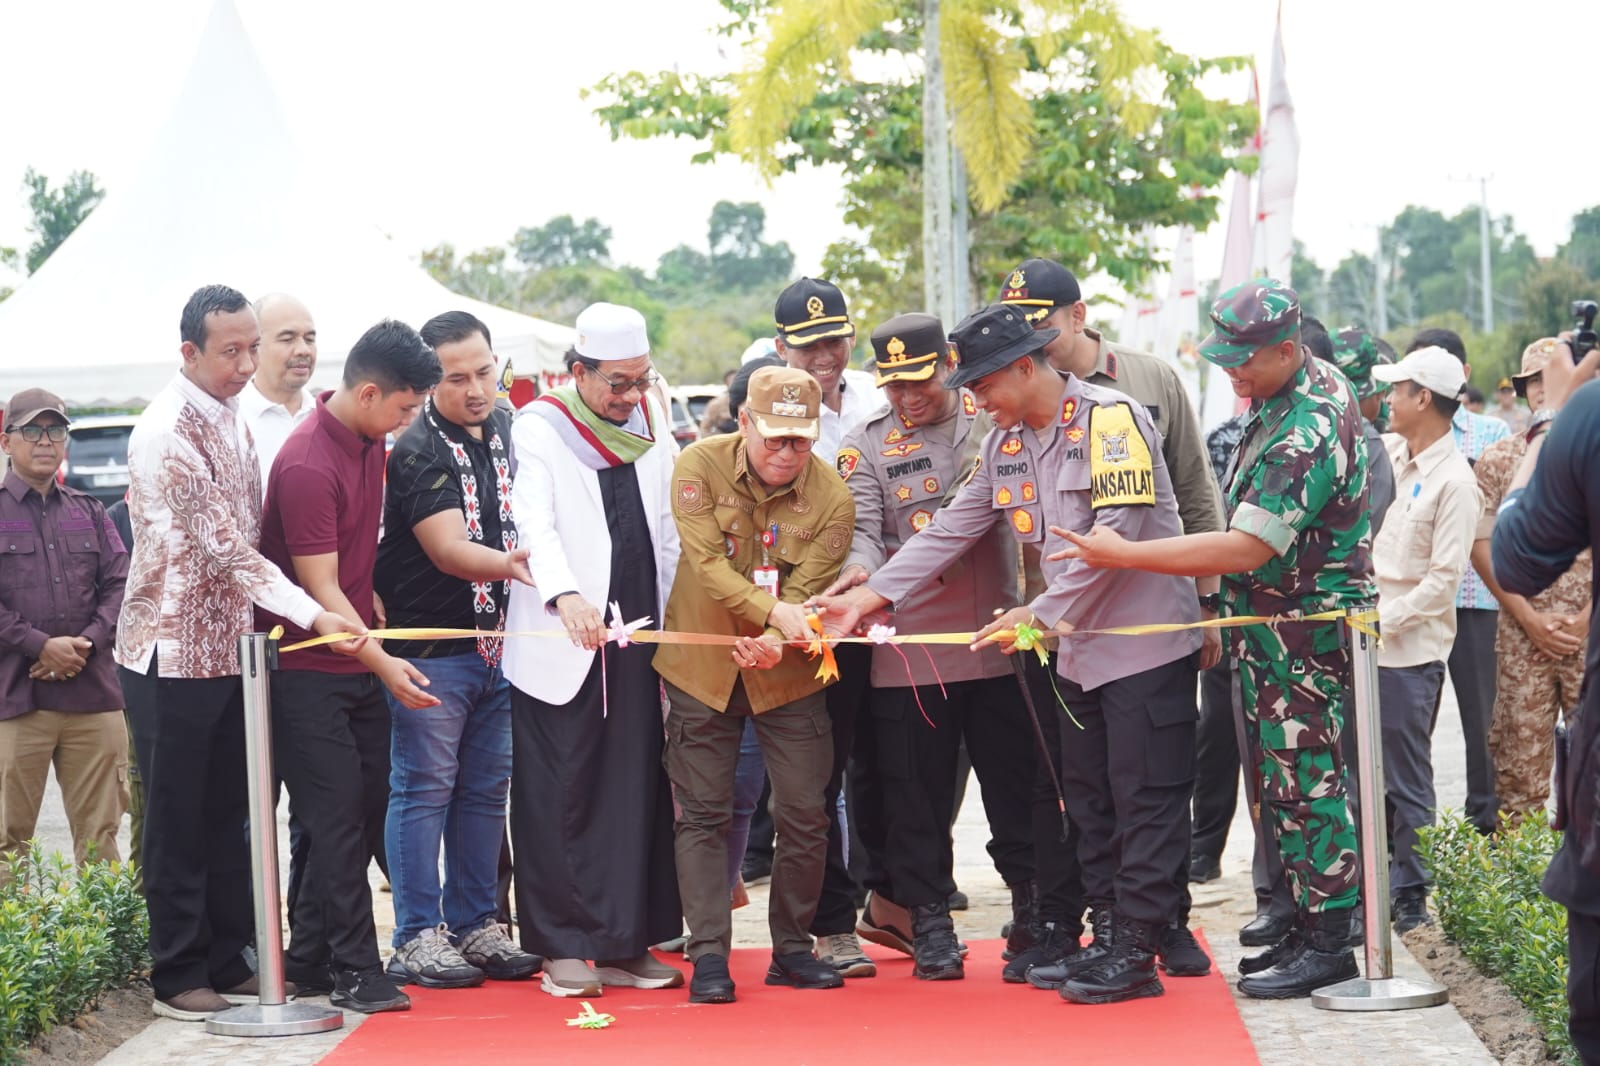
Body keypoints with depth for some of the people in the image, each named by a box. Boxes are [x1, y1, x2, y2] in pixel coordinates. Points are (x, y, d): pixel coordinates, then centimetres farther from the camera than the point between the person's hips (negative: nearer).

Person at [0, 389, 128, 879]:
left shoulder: (89, 512, 17)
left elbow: (120, 584, 11)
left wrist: (86, 644, -6)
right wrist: (40, 646, -13)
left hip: (92, 690, 4)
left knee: (99, 833, 5)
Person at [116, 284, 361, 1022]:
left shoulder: (231, 419, 9)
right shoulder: (167, 433, -19)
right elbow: (223, 544, -24)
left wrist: (263, 627, 7)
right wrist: (312, 615, -28)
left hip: (229, 651, 8)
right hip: (172, 656, -8)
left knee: (228, 820, 13)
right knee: (178, 825, 1)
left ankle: (228, 964, 21)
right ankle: (178, 980, 9)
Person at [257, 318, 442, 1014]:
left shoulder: (371, 440, 6)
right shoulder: (307, 465, -22)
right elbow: (319, 591, -21)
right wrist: (384, 664, -24)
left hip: (358, 661, 9)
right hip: (308, 668, -9)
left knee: (370, 805, 10)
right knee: (339, 815, -6)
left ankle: (309, 953, 19)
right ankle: (355, 970, 0)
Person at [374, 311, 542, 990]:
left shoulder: (505, 431, 10)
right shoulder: (418, 451, -14)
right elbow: (449, 550, -22)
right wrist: (515, 565, -37)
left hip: (496, 643, 7)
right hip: (430, 647, -7)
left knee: (486, 788, 11)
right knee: (424, 788, -3)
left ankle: (475, 925, 20)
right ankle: (417, 940, 2)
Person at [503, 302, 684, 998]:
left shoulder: (651, 425, 13)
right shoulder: (539, 430, -3)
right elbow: (534, 523, -18)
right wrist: (566, 593, -36)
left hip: (637, 640, 5)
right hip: (561, 647, -5)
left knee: (636, 796, 4)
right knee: (562, 797, -4)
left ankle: (624, 944, 11)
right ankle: (562, 947, 3)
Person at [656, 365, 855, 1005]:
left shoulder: (831, 499, -11)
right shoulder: (700, 466, -12)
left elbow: (807, 593, -13)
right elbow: (705, 563, -20)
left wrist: (775, 643, -34)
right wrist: (772, 609, -34)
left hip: (788, 673, 1)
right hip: (702, 665, 0)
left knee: (805, 815, 1)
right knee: (702, 814, 1)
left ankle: (792, 948, 15)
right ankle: (709, 955, 5)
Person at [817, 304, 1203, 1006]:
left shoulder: (1111, 419, -16)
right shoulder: (1006, 444, 9)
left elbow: (1116, 534, -23)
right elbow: (950, 530, 8)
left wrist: (1042, 614, -22)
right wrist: (867, 597, -1)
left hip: (1147, 643, -8)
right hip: (1078, 648, 8)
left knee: (1145, 801, -4)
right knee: (1088, 800, 11)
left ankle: (1135, 953, -1)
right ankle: (1108, 934, 19)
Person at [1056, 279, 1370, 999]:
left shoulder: (1307, 433, -25)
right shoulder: (1318, 383, 7)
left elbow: (1249, 548, -31)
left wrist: (1122, 555, -29)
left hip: (1303, 634, -10)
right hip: (1267, 628, 10)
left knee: (1305, 781, -5)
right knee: (1283, 782, 13)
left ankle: (1330, 942, 2)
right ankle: (1308, 928, 21)